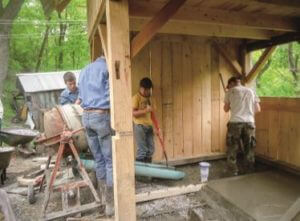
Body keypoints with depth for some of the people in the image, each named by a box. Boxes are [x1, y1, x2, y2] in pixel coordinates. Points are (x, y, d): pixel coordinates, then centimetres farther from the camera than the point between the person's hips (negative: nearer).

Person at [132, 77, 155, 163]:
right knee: (142, 150, -6)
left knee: (150, 149, 8)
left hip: (149, 126, 6)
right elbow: (133, 112, -12)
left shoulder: (150, 98, 13)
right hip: (139, 126, -6)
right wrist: (145, 110, -22)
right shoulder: (136, 97, -5)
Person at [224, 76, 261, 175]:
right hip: (249, 122, 3)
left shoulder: (230, 92, 4)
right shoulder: (251, 91, 13)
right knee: (249, 149, 14)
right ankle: (250, 171, 23)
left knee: (232, 149, 9)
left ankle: (233, 172, 14)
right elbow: (258, 109, 12)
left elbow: (226, 109, 10)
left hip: (235, 123, -3)